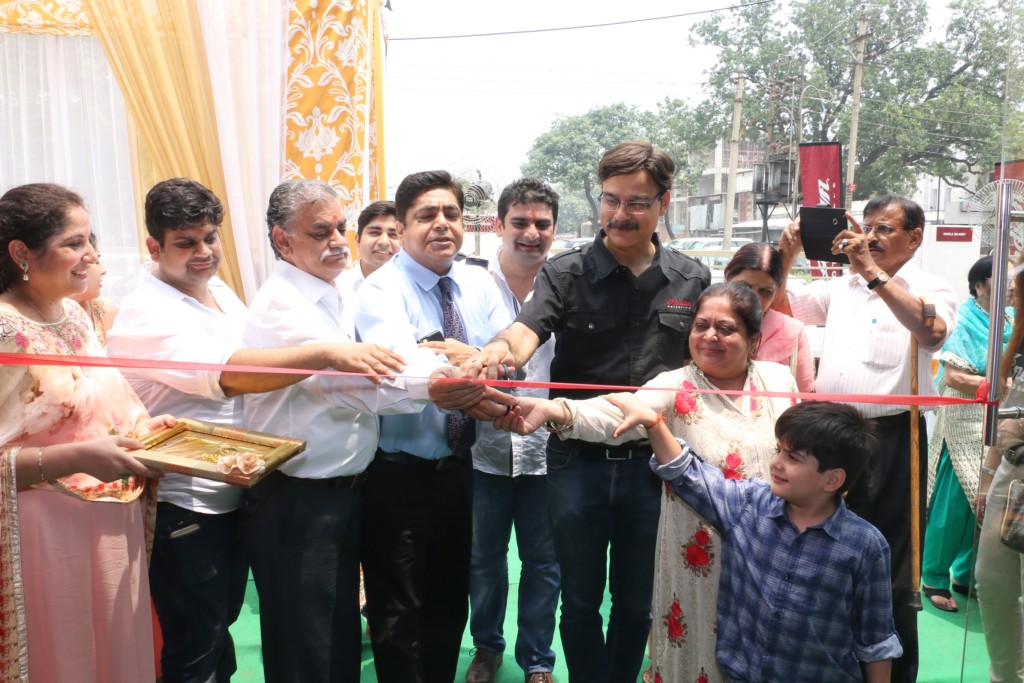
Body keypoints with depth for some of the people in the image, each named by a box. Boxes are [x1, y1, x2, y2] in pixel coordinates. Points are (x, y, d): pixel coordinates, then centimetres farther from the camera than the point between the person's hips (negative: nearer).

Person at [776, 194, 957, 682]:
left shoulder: (929, 291, -3)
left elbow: (932, 332, -25)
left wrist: (873, 270, -29)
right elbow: (781, 307, 17)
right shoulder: (842, 287, 13)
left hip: (890, 437, -6)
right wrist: (786, 257, -1)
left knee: (885, 566, 2)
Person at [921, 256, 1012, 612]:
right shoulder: (967, 322, -10)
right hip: (968, 428, -7)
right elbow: (952, 376, -17)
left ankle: (966, 574, 25)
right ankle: (934, 578, 11)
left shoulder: (1012, 320, 9)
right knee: (954, 505, -1)